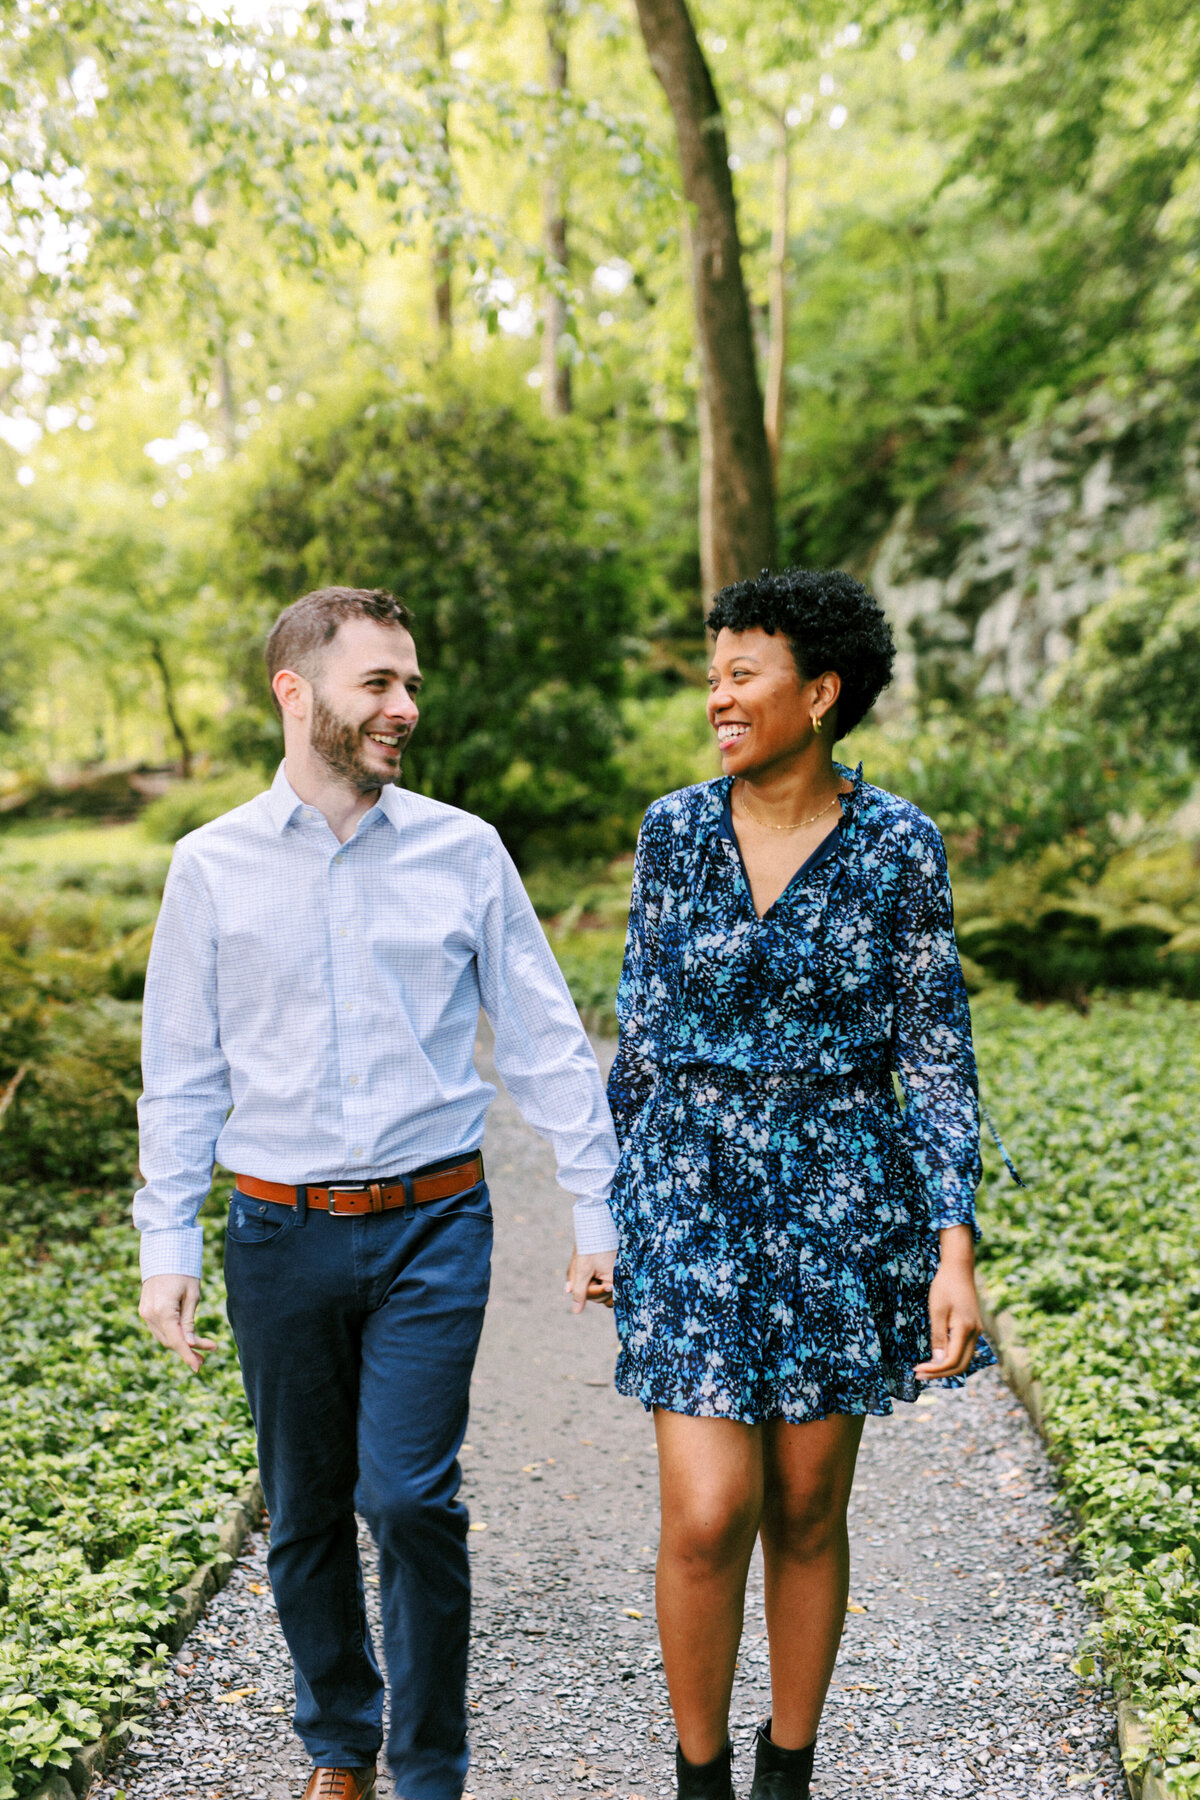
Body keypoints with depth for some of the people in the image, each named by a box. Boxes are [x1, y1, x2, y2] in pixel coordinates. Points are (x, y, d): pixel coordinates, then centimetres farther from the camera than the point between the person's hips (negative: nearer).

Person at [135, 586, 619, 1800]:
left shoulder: (462, 850, 0)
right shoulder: (214, 866, 1)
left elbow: (544, 1043, 4)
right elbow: (181, 1073, 6)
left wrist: (597, 1210, 2)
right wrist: (166, 1248, 3)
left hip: (431, 1225, -1)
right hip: (280, 1234, 1)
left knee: (411, 1500, -8)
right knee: (305, 1516, 11)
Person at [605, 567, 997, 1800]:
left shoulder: (897, 844, -5)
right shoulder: (675, 829, 0)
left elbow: (937, 1054, -4)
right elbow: (644, 1023, 7)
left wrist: (955, 1249, -11)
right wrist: (607, 1209, 11)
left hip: (841, 1199, 0)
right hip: (693, 1192, 1)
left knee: (807, 1511, 10)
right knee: (706, 1514, -6)